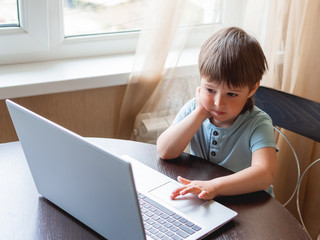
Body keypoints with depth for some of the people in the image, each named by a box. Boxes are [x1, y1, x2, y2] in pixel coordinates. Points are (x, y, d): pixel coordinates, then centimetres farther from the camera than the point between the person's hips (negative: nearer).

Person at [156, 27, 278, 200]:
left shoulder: (257, 124, -15)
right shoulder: (193, 109, -4)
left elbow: (265, 174, -31)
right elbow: (164, 152, -14)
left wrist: (213, 186, -44)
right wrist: (200, 114, -19)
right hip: (199, 205, 3)